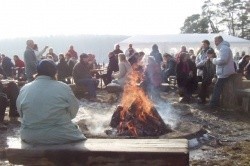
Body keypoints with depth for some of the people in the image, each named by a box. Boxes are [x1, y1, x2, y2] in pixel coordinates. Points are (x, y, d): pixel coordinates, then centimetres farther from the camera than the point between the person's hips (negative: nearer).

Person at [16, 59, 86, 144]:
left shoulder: (24, 89, -3)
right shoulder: (64, 88, -11)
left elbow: (21, 113, 7)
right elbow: (73, 112, -2)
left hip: (30, 137, 4)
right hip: (61, 137, -3)